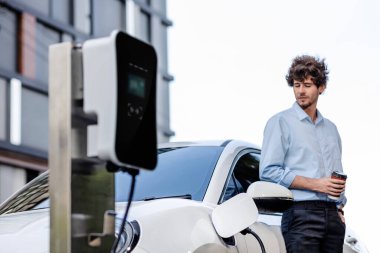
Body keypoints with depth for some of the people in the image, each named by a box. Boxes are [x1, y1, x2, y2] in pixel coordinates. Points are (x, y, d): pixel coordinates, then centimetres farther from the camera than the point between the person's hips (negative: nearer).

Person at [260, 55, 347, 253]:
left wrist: (340, 207, 10)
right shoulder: (281, 122, 1)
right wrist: (316, 184, -11)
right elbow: (269, 171, -9)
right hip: (302, 213, -6)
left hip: (332, 215, 6)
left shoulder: (330, 128, 21)